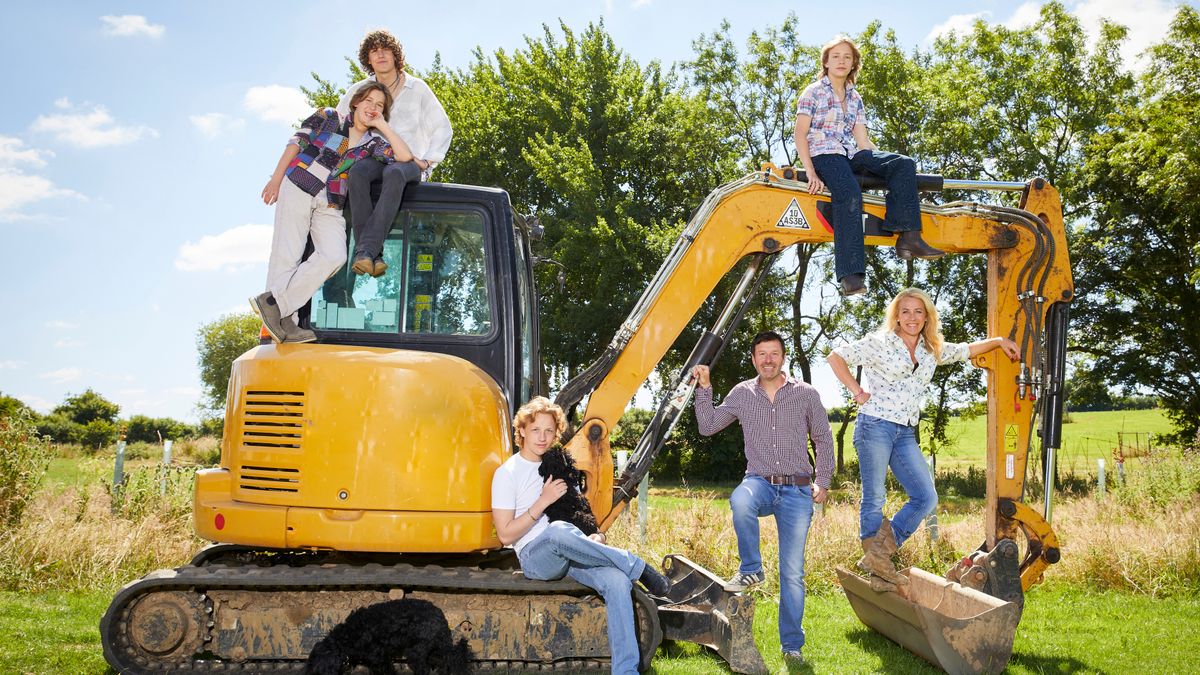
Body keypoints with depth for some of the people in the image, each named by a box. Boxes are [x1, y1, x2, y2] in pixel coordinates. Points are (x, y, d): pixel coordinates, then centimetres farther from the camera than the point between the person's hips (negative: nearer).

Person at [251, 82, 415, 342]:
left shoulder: (373, 143, 11)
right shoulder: (329, 118, 5)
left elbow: (405, 156, -4)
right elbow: (296, 144, 3)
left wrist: (382, 125, 1)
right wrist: (276, 179, -4)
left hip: (330, 206, 3)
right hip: (297, 189, -3)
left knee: (334, 257, -18)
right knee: (286, 255, -7)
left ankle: (273, 302, -16)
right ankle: (284, 321, -4)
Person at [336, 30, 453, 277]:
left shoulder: (417, 88, 9)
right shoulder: (358, 90, 15)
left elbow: (442, 129, 10)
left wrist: (426, 160, -5)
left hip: (409, 163, -2)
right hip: (375, 160, 2)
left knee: (394, 174, -40)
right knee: (357, 173, -36)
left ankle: (365, 251, -50)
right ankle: (373, 256, -45)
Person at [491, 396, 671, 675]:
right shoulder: (507, 473, 0)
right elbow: (506, 535, -7)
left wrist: (596, 535, 3)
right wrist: (543, 501, -14)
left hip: (573, 555, 5)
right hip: (536, 556, -4)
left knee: (616, 580, -29)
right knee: (557, 530, -41)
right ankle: (639, 569, -25)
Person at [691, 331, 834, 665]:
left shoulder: (806, 394, 2)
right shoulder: (742, 394, 6)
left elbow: (823, 439, 11)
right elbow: (708, 426, 11)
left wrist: (822, 481, 2)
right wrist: (704, 388, 1)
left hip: (797, 490, 0)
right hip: (760, 483, 1)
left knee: (793, 572, -1)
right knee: (740, 500, -39)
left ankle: (792, 645, 12)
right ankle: (750, 569, -18)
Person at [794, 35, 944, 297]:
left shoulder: (855, 98, 22)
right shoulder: (813, 92, 6)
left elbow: (862, 141, 17)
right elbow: (800, 135, -3)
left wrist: (889, 166, 3)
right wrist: (811, 172, -17)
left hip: (852, 156, 6)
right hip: (823, 155, -6)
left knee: (904, 164, -18)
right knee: (850, 193, -36)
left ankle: (907, 235, -29)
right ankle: (850, 274, -44)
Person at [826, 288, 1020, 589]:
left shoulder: (933, 350, 13)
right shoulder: (879, 343, -4)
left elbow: (966, 350, 29)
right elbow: (836, 357, -4)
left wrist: (998, 341, 23)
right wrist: (857, 392, -8)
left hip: (905, 434, 6)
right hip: (874, 426, -6)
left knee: (926, 498, -2)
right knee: (874, 499, -3)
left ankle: (879, 555, 4)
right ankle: (876, 567, 5)